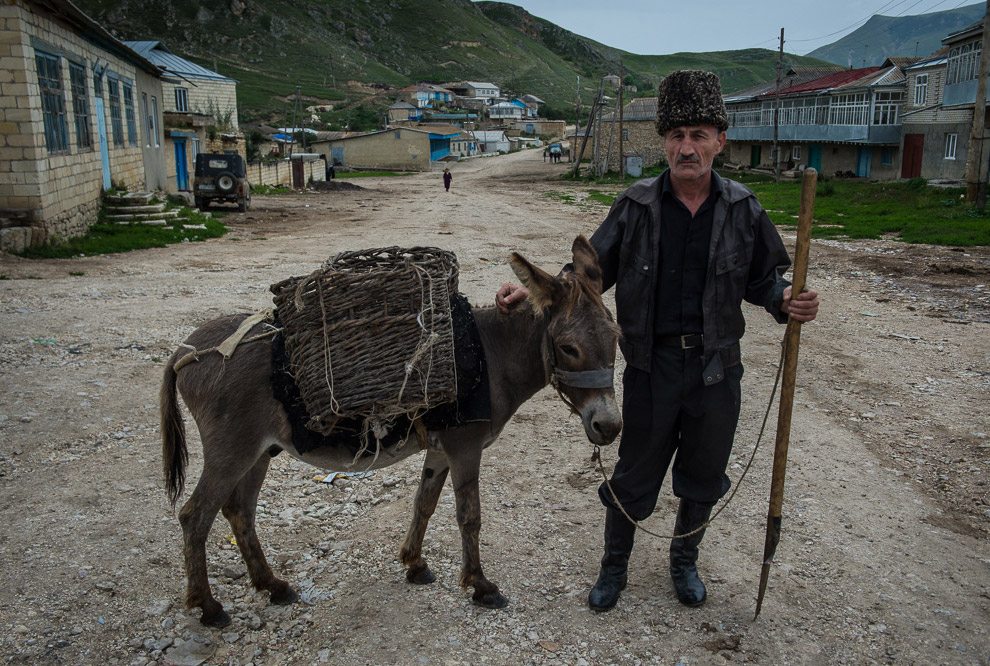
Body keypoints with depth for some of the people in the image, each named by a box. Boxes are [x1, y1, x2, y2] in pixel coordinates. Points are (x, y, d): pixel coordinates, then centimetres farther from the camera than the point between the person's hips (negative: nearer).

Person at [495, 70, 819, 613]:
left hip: (716, 367, 2)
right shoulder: (636, 207, -6)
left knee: (703, 477, 17)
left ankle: (684, 560, 44)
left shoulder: (742, 210, -2)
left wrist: (785, 302, -14)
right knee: (634, 475, 10)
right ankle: (614, 566, 35)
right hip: (652, 364, -2)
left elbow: (762, 278, 8)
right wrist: (533, 293, -14)